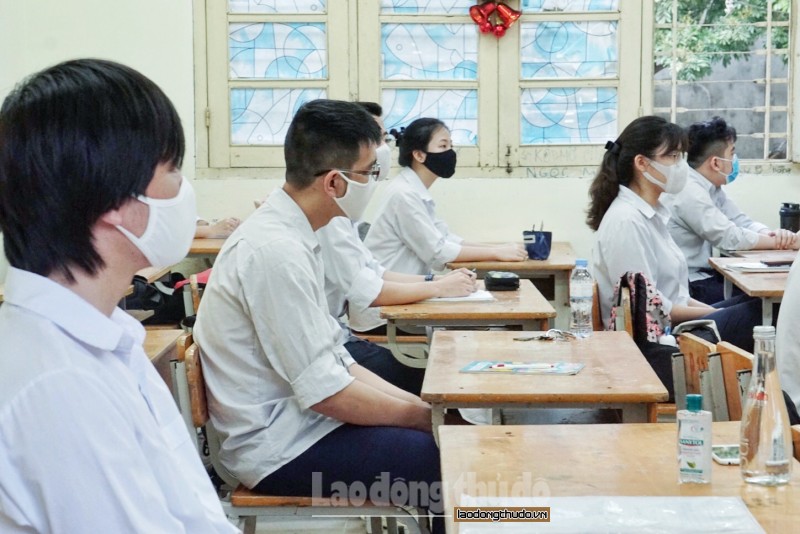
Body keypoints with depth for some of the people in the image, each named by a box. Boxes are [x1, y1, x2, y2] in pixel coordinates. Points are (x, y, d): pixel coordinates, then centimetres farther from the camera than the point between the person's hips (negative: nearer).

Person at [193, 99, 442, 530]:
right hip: (280, 450, -9)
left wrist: (419, 405, 3)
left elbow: (333, 360, 11)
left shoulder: (289, 236, 7)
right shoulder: (275, 252, -22)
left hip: (294, 418, 9)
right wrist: (426, 415, -10)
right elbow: (328, 393, -21)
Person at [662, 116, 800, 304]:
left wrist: (774, 234, -14)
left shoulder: (711, 187, 7)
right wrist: (782, 241, -14)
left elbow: (742, 223, 7)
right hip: (685, 288, -9)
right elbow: (730, 237, -23)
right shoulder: (688, 191, -22)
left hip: (701, 275, 9)